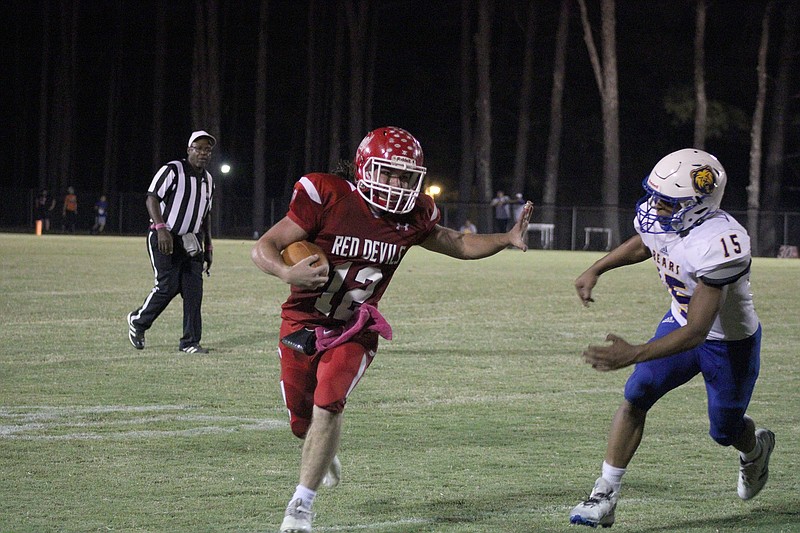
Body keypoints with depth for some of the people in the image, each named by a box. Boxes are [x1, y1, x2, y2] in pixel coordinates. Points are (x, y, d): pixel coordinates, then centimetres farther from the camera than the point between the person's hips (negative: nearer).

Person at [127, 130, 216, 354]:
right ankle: (138, 321, 13)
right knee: (168, 286, -12)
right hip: (164, 239, -7)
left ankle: (190, 341, 4)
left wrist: (208, 247, 19)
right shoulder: (172, 171, -11)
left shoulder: (208, 180, 13)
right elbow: (152, 198, -17)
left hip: (191, 241, 7)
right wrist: (161, 228, -29)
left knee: (194, 290, -1)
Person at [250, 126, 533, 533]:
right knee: (302, 422, 12)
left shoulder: (412, 216, -8)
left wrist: (506, 239, -6)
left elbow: (459, 244, 11)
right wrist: (288, 273, -40)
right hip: (303, 323, -1)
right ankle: (325, 455, 50)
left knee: (328, 405, -23)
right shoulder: (326, 198, -21)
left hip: (353, 332, 1)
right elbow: (263, 249, -19)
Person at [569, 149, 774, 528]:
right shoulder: (657, 219, -18)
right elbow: (641, 245, 13)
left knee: (725, 430, 14)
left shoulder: (718, 244, -40)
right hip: (682, 321, 6)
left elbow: (696, 333, -40)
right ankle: (604, 497, -9)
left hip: (730, 343, -6)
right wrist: (595, 270, 8)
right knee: (636, 396, -12)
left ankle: (756, 448, 52)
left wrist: (634, 355, -47)